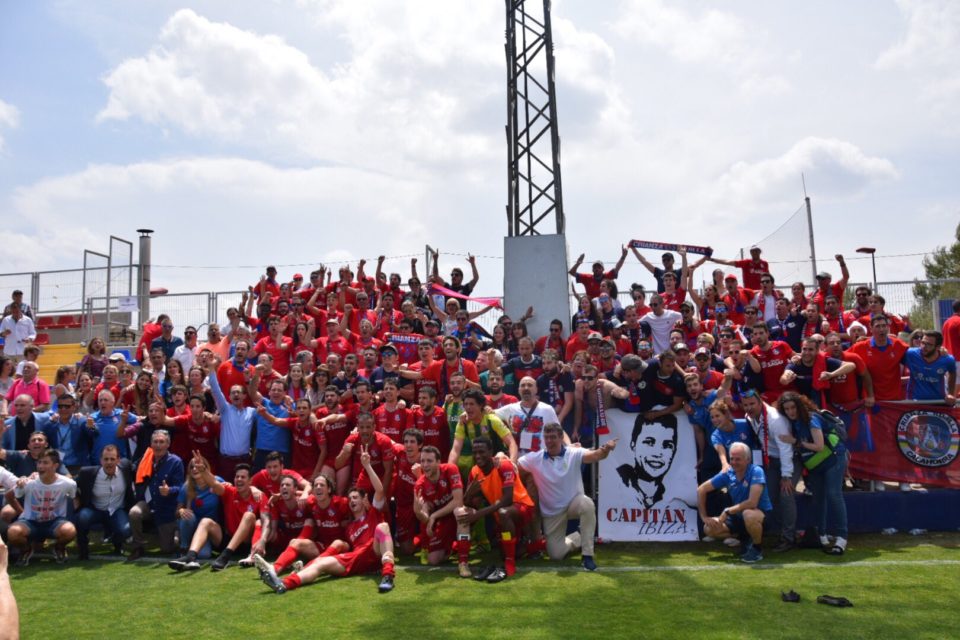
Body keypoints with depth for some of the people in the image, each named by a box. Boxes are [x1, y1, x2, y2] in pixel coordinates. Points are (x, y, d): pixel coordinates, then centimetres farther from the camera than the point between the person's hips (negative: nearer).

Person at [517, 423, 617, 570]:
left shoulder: (574, 454, -16)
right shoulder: (534, 458, -11)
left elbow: (596, 455, -35)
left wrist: (606, 448, -54)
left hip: (574, 502, -2)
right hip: (551, 512, 2)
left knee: (587, 504, -38)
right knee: (556, 554, -2)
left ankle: (587, 555, -23)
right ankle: (578, 537, 32)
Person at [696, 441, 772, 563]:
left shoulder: (756, 472, -22)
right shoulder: (727, 474, -7)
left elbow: (752, 503, -31)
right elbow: (701, 490, 0)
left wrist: (727, 511, -20)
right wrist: (704, 517, -5)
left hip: (762, 516, -6)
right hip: (739, 517, 6)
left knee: (748, 514, -39)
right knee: (709, 528, -10)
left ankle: (757, 549, -9)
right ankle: (747, 538, 13)